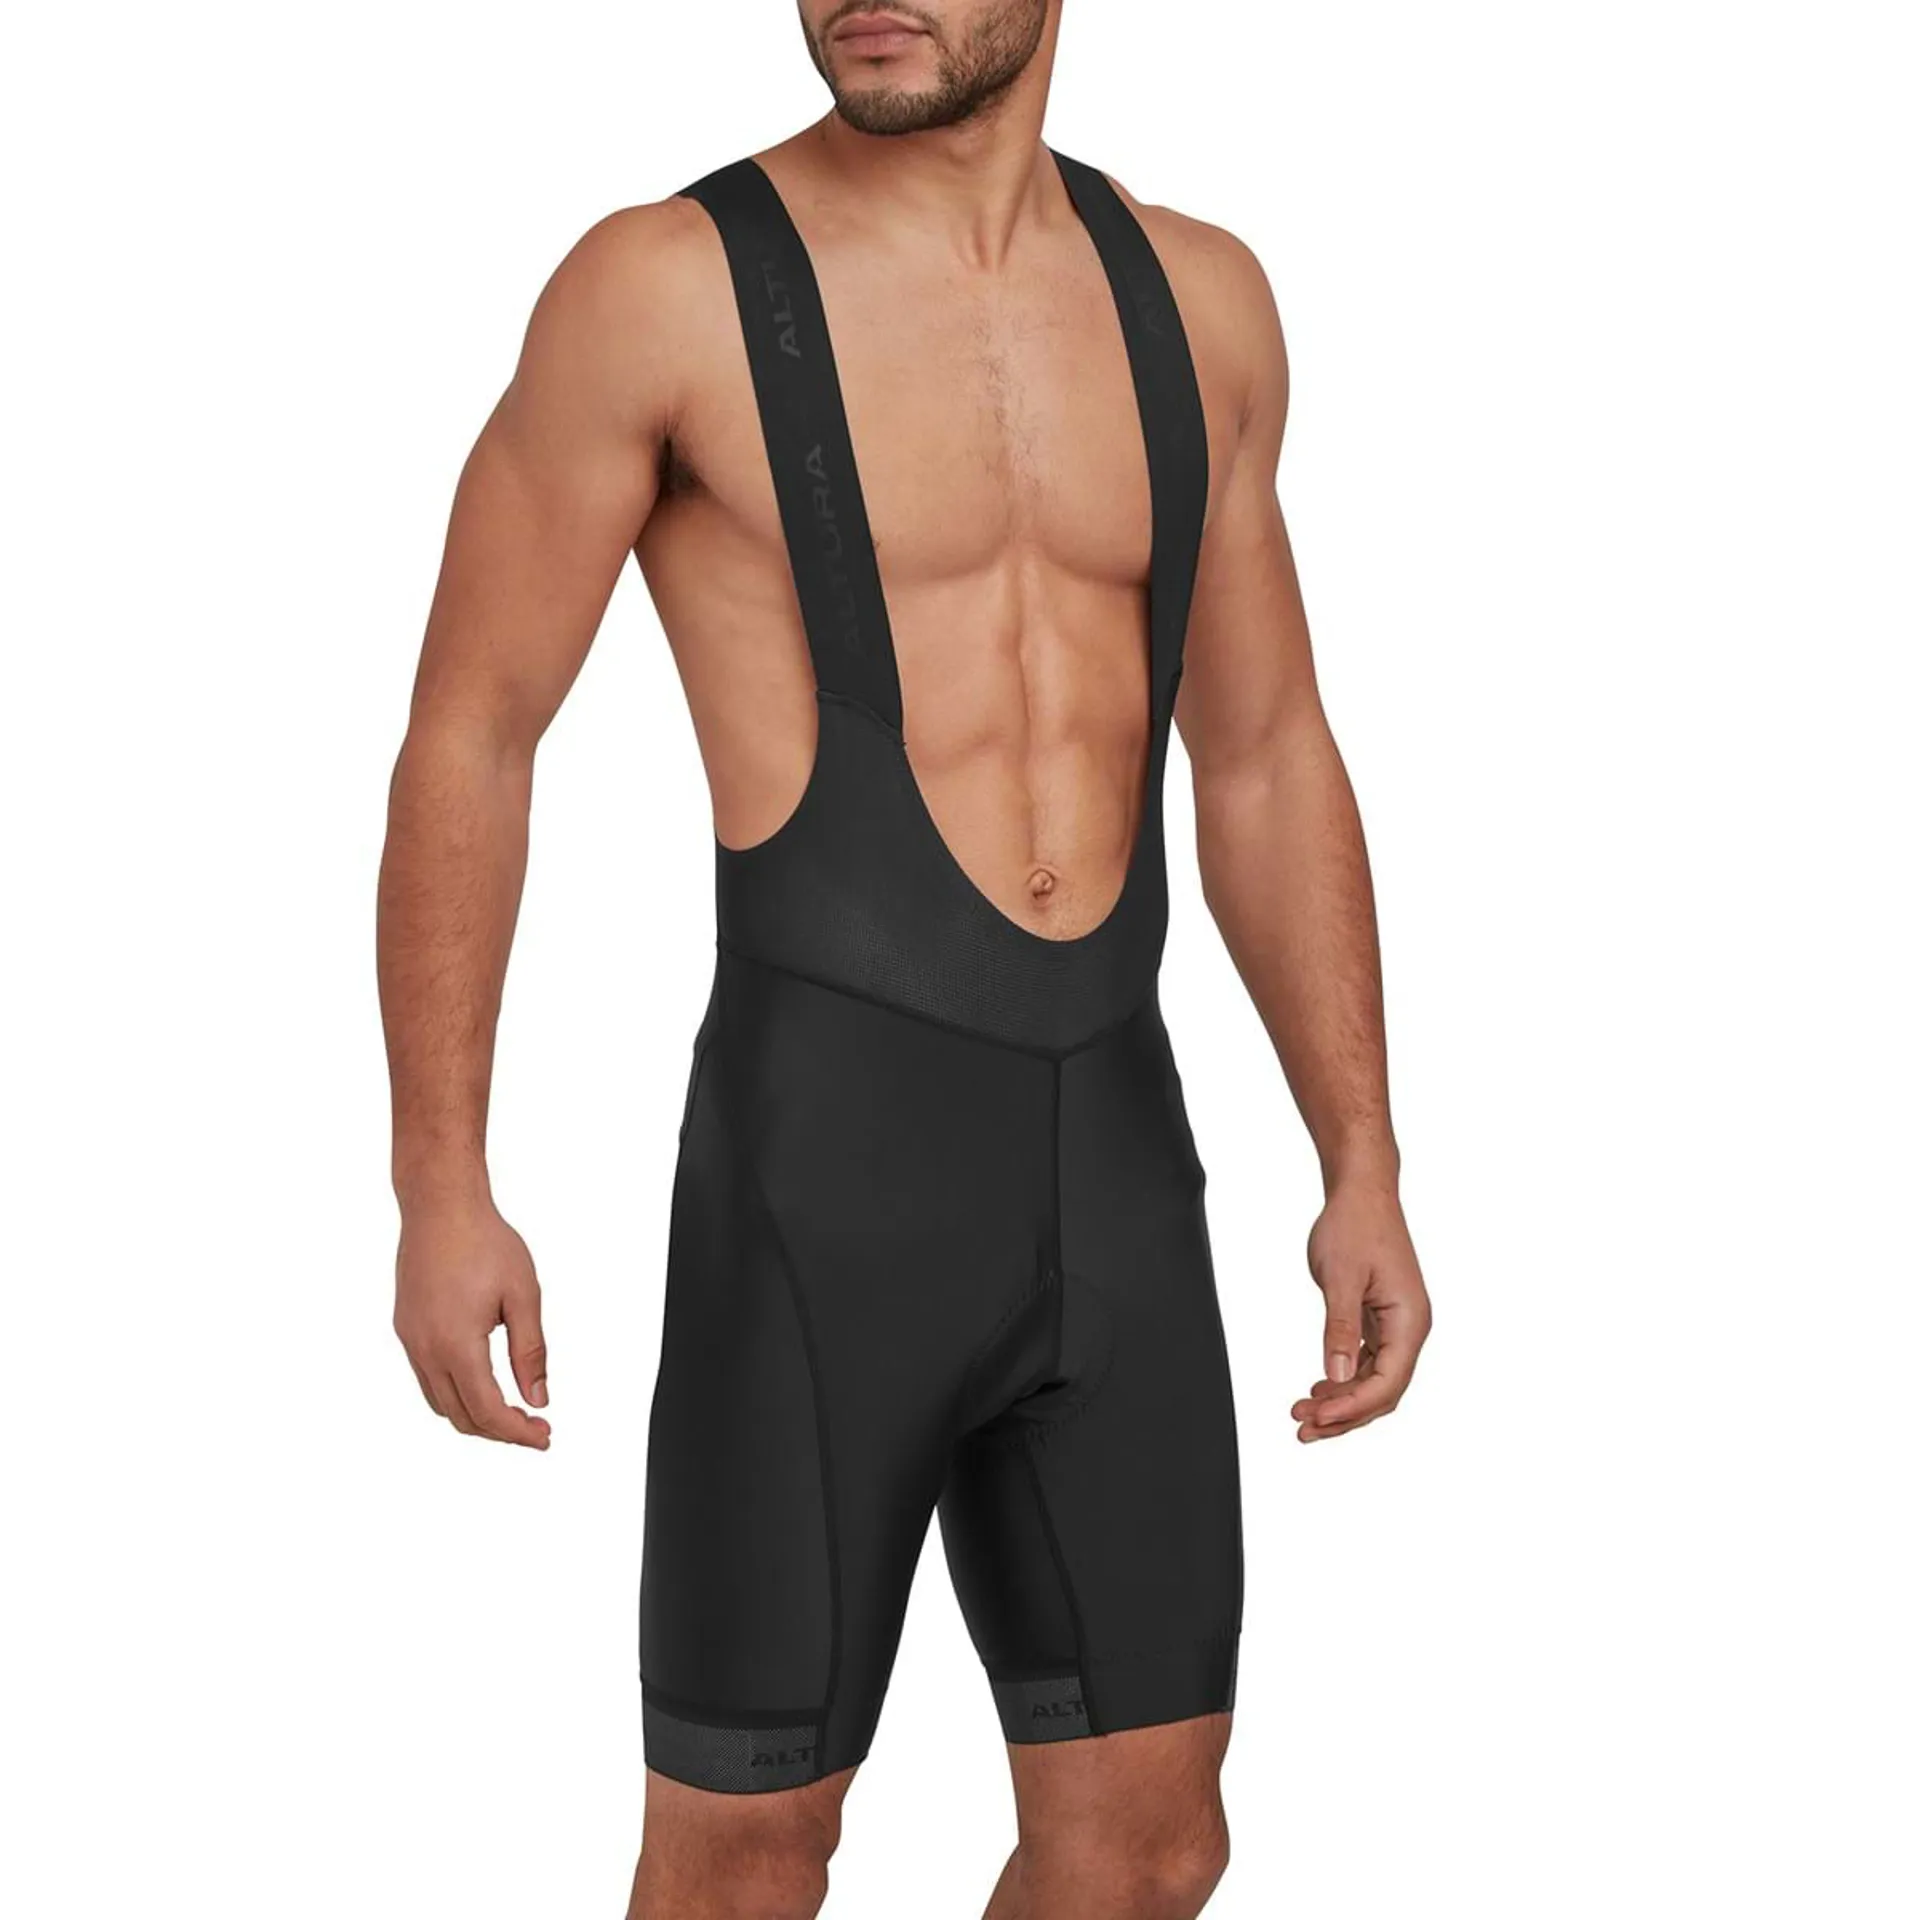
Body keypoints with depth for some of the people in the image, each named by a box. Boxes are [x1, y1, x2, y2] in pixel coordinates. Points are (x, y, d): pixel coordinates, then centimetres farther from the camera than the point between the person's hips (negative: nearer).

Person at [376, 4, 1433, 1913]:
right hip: (820, 1161, -4)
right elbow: (466, 740, -2)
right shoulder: (662, 285, -6)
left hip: (1110, 1157, 5)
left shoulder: (1195, 299, 9)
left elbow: (1266, 764, 15)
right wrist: (437, 1194, -5)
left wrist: (1364, 1166, 9)